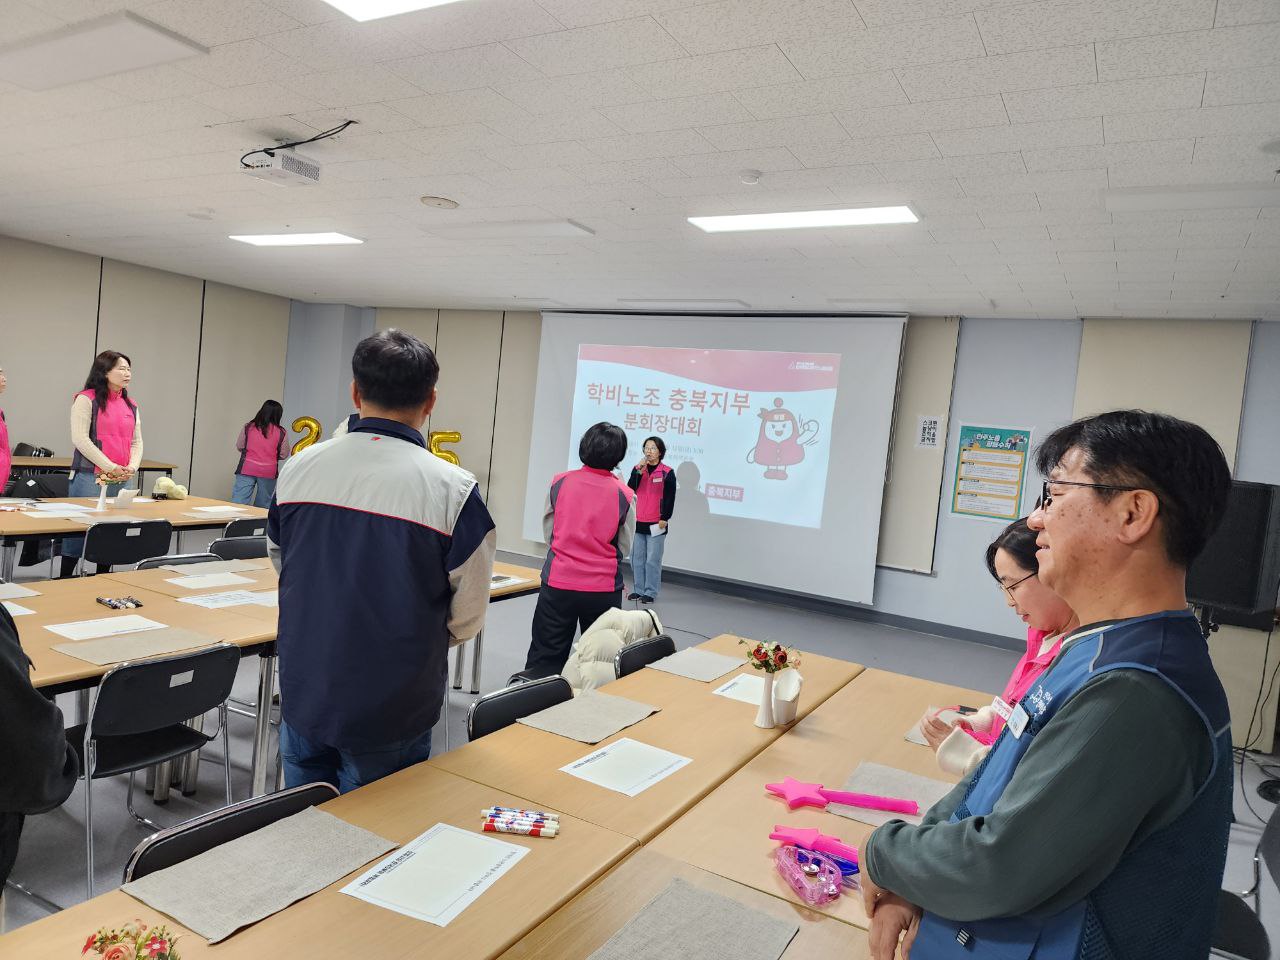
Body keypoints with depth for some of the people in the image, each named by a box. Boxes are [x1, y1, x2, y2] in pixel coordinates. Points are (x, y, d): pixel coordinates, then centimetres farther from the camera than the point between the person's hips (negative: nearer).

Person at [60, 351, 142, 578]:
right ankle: (65, 580, 8)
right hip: (90, 477, -6)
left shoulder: (131, 405, 15)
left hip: (121, 480, 6)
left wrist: (131, 468, -2)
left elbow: (137, 442, 16)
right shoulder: (86, 399, -4)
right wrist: (111, 467, -13)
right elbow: (80, 439, -11)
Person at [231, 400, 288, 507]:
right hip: (269, 472, 0)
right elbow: (284, 455, 3)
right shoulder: (281, 432, -3)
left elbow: (239, 446, 10)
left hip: (246, 470, 0)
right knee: (263, 505, 10)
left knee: (238, 502, -1)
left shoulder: (248, 427, 0)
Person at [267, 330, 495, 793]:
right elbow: (467, 619, -11)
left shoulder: (298, 467, -7)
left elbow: (280, 566, 10)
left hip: (303, 697, 4)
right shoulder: (453, 490, -20)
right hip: (390, 712, -3)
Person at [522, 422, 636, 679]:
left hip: (557, 583, 1)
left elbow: (547, 532, 7)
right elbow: (625, 548, 2)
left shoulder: (559, 482, -4)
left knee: (544, 660, 9)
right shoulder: (624, 495, -7)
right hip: (603, 589, 0)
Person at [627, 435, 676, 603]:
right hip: (639, 522, 5)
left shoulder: (667, 473, -4)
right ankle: (639, 590, 18)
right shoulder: (638, 469, 10)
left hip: (656, 524, -5)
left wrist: (665, 518, -10)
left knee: (653, 560, -3)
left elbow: (670, 498, -6)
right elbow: (630, 489, -4)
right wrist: (638, 470, -12)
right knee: (637, 558, 8)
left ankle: (651, 592, 5)